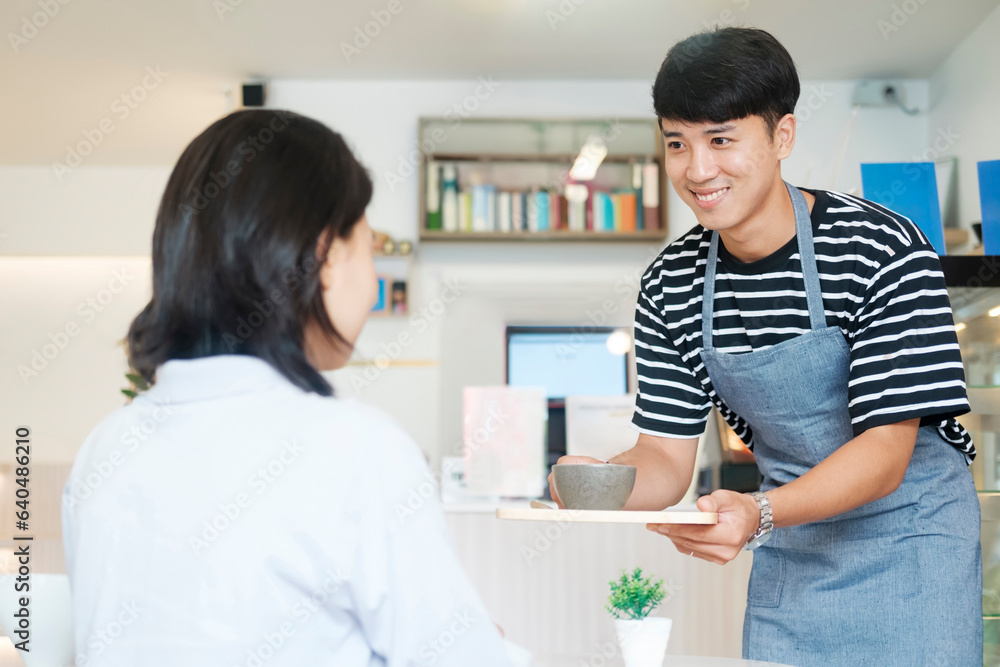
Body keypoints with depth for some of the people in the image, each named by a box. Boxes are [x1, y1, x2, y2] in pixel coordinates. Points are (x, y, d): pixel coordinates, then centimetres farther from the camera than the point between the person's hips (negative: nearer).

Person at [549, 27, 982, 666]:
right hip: (790, 549, 4)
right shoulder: (670, 287, -5)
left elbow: (885, 451, -23)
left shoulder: (884, 250, -20)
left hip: (906, 538, -4)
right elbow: (666, 457, -3)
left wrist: (758, 512, -40)